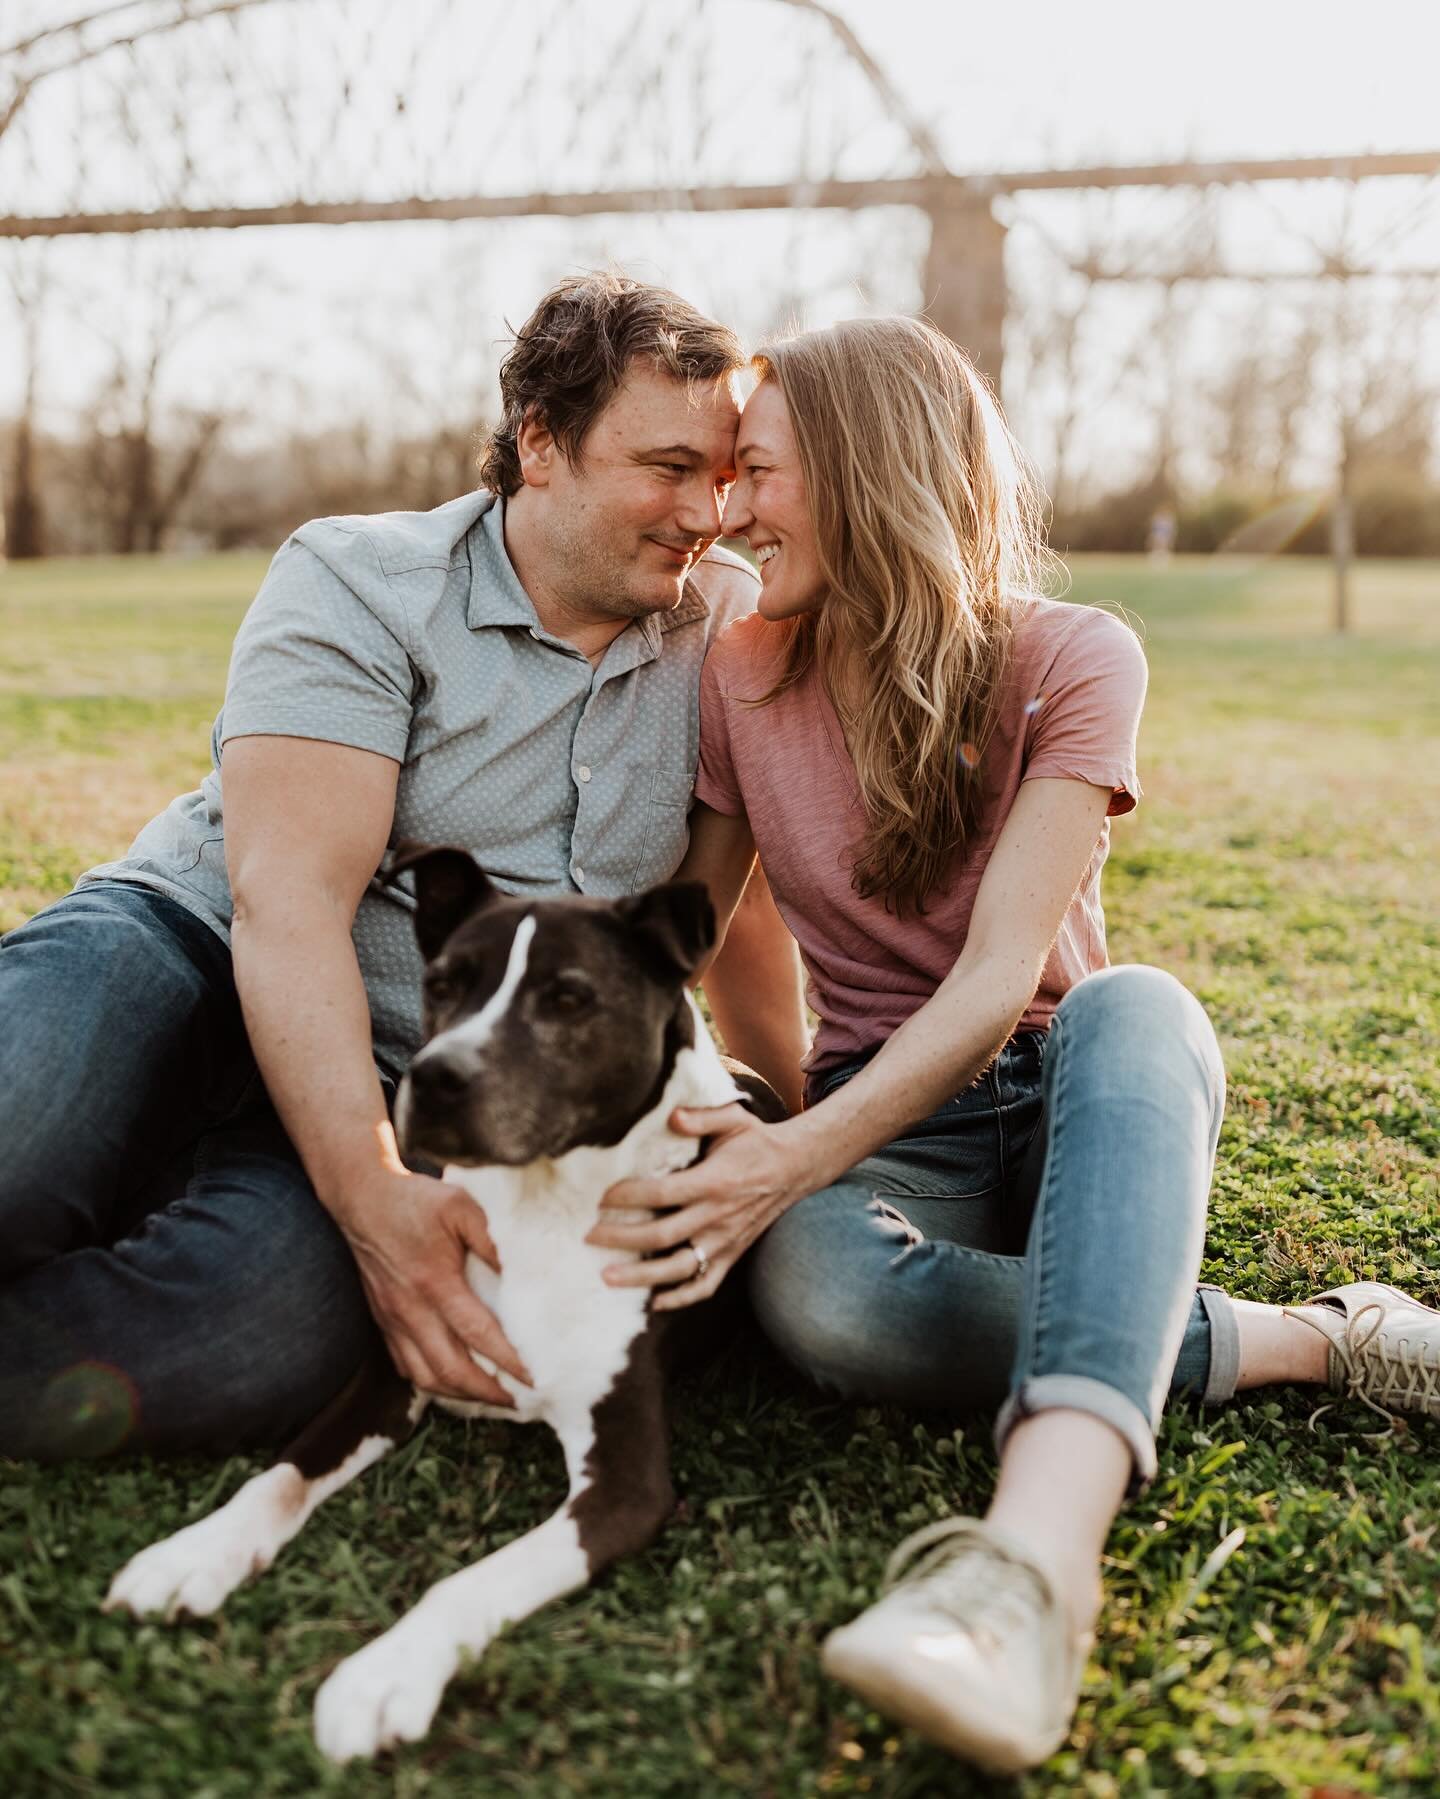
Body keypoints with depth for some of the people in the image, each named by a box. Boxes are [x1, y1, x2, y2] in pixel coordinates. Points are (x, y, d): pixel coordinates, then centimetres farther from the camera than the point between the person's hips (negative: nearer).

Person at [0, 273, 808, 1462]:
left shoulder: (730, 622, 6)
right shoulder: (358, 584, -7)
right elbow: (287, 900, -18)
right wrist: (369, 1189, -31)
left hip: (412, 1087, 3)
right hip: (193, 950, -2)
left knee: (271, 1330, -32)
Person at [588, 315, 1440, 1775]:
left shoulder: (1071, 660, -9)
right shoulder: (739, 677, 3)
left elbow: (999, 973, -19)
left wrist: (801, 1154, -33)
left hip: (1067, 1097, -1)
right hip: (884, 1121, 2)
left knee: (1133, 1006, -38)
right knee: (814, 1291, -35)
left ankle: (1039, 1544, -56)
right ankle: (1305, 1339, -23)